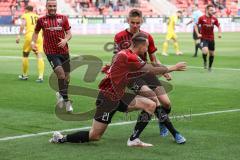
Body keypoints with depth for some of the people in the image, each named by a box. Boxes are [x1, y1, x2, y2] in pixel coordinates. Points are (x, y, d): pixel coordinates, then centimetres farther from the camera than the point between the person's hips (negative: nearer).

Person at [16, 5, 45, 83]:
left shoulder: (25, 16, 11)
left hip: (29, 35, -3)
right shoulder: (37, 16, 22)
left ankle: (25, 75, 23)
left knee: (25, 55, 14)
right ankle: (40, 76, -11)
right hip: (39, 36, 3)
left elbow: (23, 25, -7)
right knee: (39, 56, -1)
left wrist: (19, 35, -12)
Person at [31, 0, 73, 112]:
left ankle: (61, 95, 32)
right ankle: (66, 100, -13)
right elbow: (36, 32, 20)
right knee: (60, 72, -21)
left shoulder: (63, 18, 6)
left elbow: (69, 33, 8)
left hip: (64, 51, 3)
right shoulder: (41, 20, 4)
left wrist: (65, 40, -12)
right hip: (51, 52, -3)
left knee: (66, 77, 7)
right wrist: (33, 42, 4)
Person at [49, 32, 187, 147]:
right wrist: (173, 68, -9)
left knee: (151, 105, -4)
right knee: (95, 136, -6)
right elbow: (153, 70, -21)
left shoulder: (127, 54, 7)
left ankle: (134, 139, -2)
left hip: (118, 96, 10)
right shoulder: (128, 57, -22)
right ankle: (61, 138, 12)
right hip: (107, 98, -10)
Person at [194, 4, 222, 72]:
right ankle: (205, 61, 7)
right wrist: (198, 34, -10)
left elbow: (219, 26, 13)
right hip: (204, 38, -4)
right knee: (205, 51, -25)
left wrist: (220, 33, -4)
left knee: (211, 53, 8)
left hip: (211, 39, 4)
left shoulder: (214, 19, 1)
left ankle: (210, 67, 27)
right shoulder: (202, 18, -9)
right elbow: (196, 25, 1)